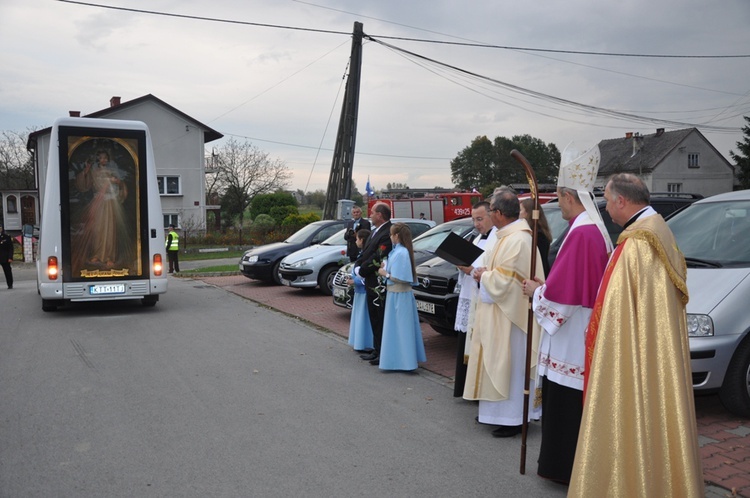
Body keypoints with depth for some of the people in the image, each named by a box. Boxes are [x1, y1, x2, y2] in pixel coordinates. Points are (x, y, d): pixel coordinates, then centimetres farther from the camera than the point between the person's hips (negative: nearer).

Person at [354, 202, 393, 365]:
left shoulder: (387, 234, -20)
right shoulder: (376, 231, 12)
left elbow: (377, 259, -23)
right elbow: (365, 253, 16)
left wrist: (360, 270, -13)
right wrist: (357, 266, 0)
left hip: (380, 285, -10)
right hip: (371, 284, 10)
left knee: (382, 321, 0)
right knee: (375, 320, 18)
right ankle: (377, 351, 29)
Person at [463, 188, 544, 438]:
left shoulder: (516, 240, -23)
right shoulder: (509, 235, 10)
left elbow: (503, 281, -25)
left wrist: (483, 275, -9)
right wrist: (485, 274, 7)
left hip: (508, 316, -11)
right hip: (499, 313, 11)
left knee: (509, 364, -1)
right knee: (498, 363, 18)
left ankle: (514, 418, 11)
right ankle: (498, 410, 29)